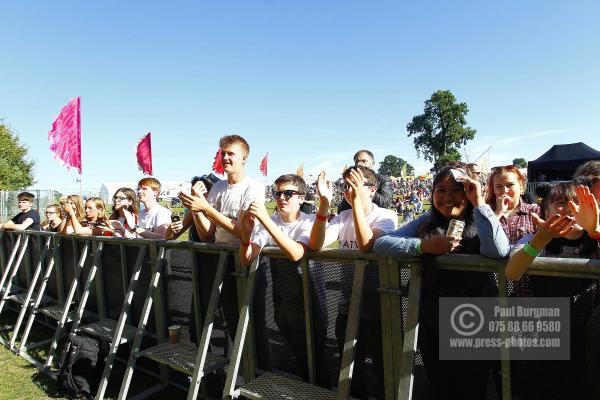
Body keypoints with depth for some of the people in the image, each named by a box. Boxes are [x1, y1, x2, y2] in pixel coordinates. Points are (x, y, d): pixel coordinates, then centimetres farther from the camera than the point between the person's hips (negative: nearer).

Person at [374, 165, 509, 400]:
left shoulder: (480, 224, -5)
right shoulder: (425, 223, 1)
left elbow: (498, 251, -27)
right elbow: (380, 243, -8)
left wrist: (479, 202, -22)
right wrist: (423, 246, -20)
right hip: (432, 327, 3)